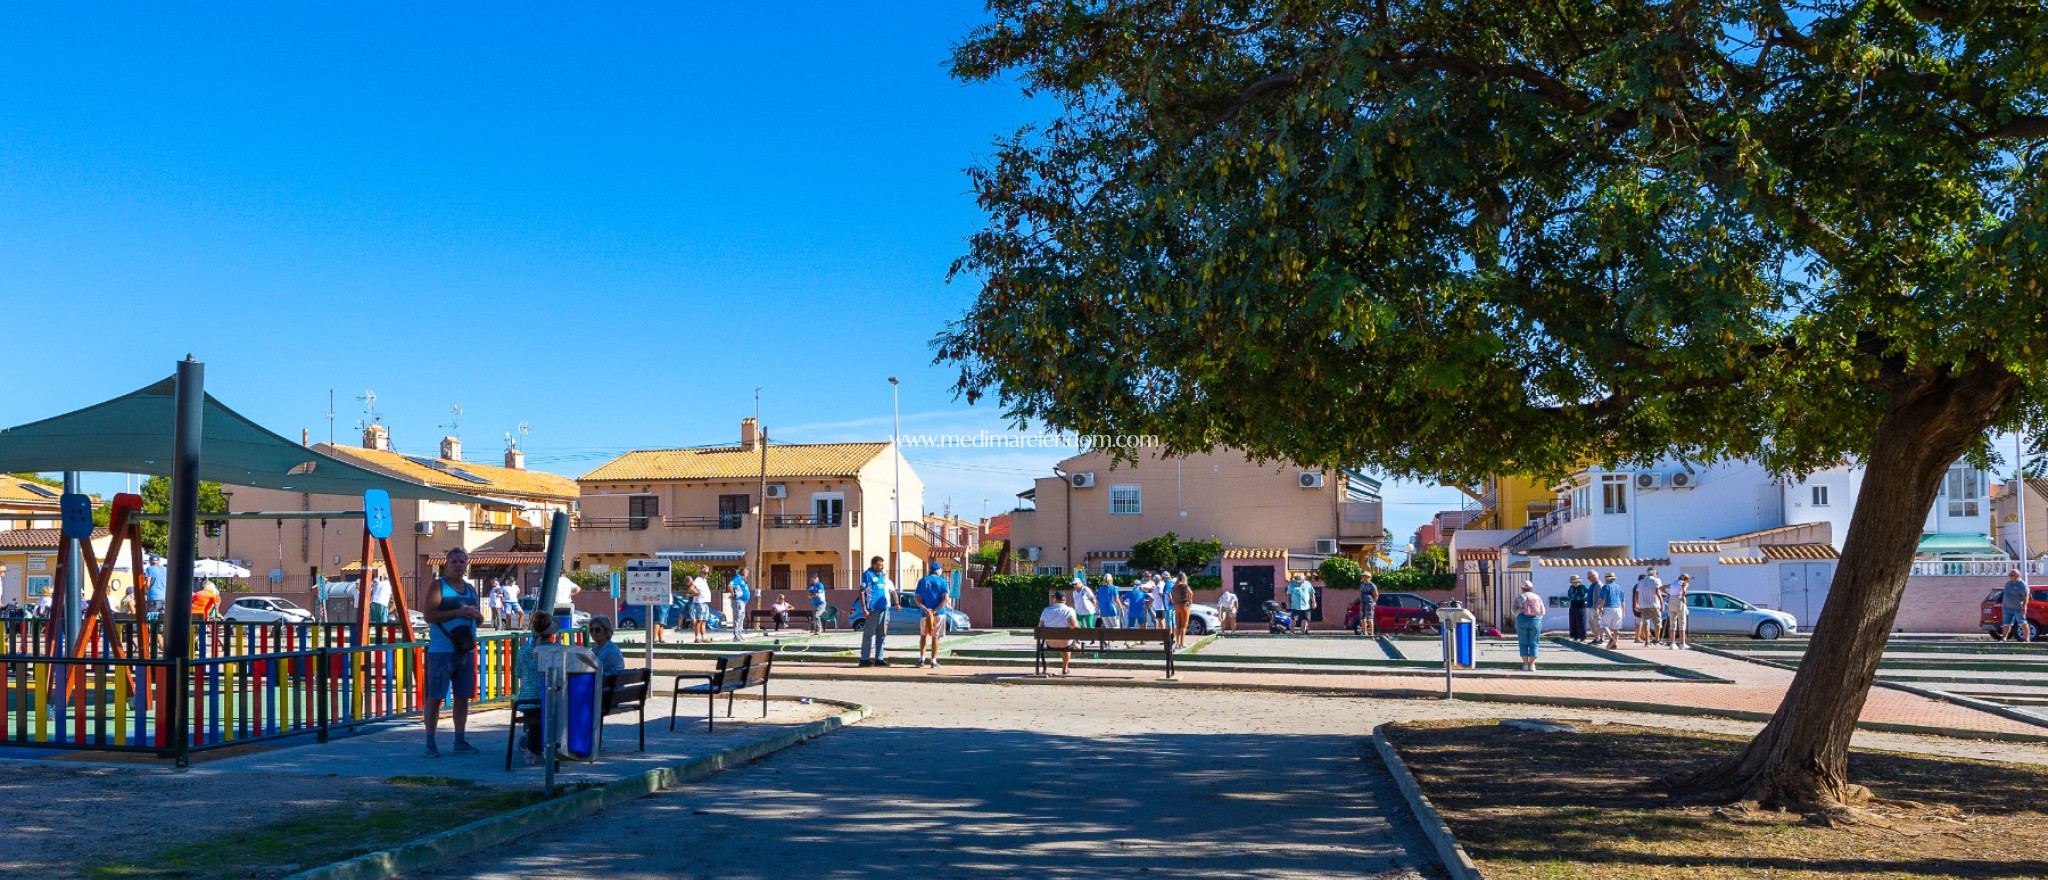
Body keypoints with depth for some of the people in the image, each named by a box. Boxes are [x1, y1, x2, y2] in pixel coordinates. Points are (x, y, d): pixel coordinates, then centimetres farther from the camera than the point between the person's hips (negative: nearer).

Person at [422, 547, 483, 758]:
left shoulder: (470, 588, 16)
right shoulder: (439, 585, -3)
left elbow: (480, 618, 22)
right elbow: (429, 615, -14)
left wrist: (475, 613, -1)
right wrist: (457, 612, -19)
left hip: (466, 650, 6)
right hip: (441, 651, -6)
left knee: (463, 696, 10)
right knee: (435, 697, -4)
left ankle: (460, 741, 19)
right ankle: (430, 743, 2)